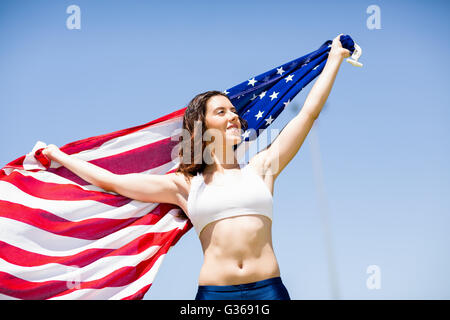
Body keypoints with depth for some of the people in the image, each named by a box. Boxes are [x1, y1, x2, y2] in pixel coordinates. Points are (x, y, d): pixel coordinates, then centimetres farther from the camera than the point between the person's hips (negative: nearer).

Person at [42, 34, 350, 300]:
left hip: (268, 288, 1)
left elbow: (309, 112, 14)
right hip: (214, 292, -1)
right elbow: (111, 181, 13)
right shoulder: (186, 186, 11)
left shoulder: (260, 168, 12)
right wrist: (58, 156, 18)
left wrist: (334, 59, 20)